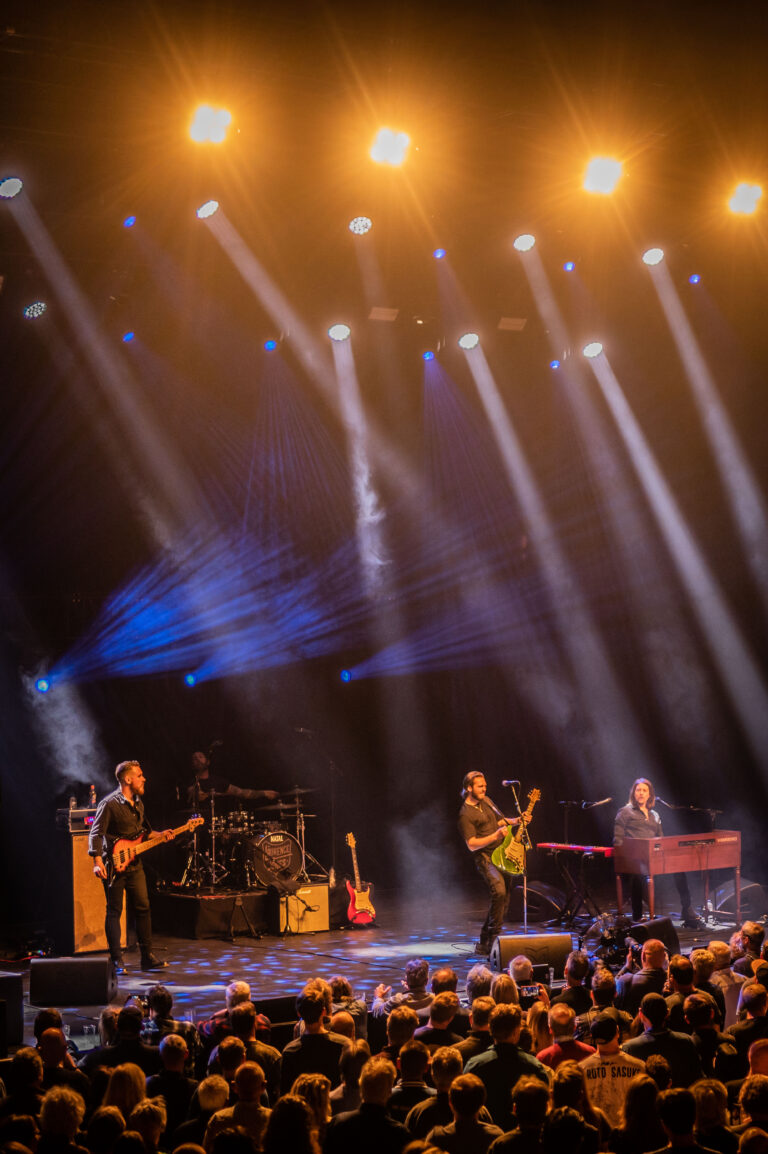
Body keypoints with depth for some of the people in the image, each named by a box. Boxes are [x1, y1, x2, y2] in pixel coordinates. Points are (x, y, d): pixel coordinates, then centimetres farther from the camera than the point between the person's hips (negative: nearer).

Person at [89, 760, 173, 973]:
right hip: (114, 865, -7)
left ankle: (147, 957, 15)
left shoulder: (138, 803, 13)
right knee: (114, 911, -2)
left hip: (134, 864, 8)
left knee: (143, 908, 7)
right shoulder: (110, 804, -13)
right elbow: (96, 834, -17)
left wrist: (159, 835, 10)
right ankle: (117, 961, 2)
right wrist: (97, 861, -26)